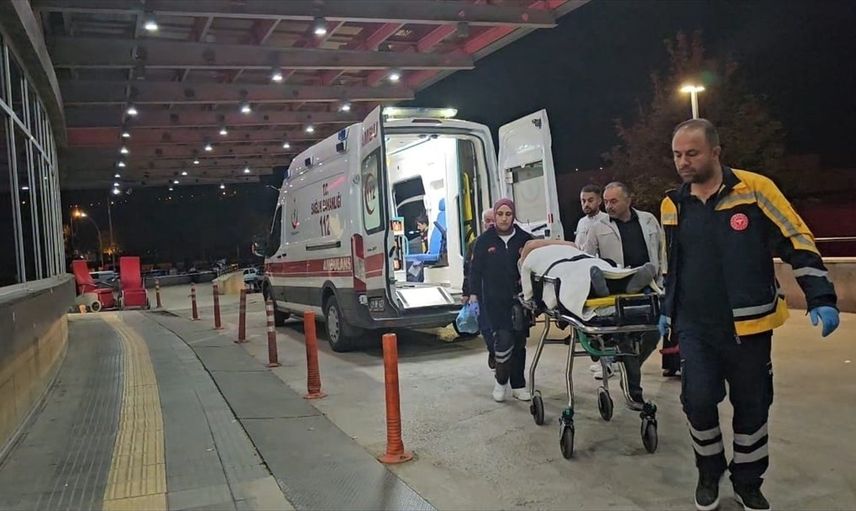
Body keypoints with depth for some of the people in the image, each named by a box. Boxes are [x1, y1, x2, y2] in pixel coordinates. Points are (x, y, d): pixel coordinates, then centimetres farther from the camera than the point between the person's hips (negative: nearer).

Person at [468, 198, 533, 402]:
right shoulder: (484, 240, 2)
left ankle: (518, 385, 22)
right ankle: (501, 381, 11)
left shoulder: (524, 238, 3)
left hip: (519, 299, 2)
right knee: (504, 338, -13)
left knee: (519, 341, 7)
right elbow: (475, 269, 4)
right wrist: (474, 294, -1)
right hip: (495, 301, -2)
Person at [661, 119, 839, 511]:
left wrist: (821, 297, -13)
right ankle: (709, 473, 20)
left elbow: (797, 242, -6)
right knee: (698, 401, -7)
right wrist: (667, 309, 22)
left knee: (751, 406, 9)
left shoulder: (754, 189, -8)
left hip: (748, 326, -2)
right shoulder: (672, 205, 5)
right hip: (695, 328, 2)